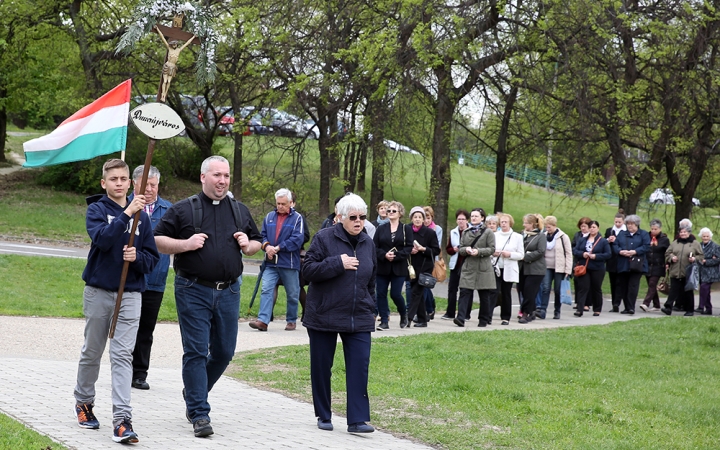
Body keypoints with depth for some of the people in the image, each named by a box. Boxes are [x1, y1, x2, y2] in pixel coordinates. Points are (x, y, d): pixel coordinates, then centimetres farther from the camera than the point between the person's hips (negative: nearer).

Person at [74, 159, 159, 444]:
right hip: (98, 292, -1)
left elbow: (153, 258, 8)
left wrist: (137, 257, -13)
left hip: (130, 294, 1)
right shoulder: (96, 209, -1)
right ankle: (83, 402, 33)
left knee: (123, 354, -7)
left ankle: (122, 419, -11)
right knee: (92, 352, 12)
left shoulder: (141, 215, 7)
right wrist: (127, 213, -25)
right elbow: (102, 239, -21)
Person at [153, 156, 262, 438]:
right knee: (196, 352, -4)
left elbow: (257, 242, 23)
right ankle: (199, 414, 2)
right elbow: (157, 240, 1)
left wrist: (248, 246, 0)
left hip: (228, 291, 4)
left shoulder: (240, 211, 13)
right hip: (193, 290, -4)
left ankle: (193, 394, 33)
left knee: (224, 351, 9)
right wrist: (186, 244, -14)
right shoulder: (183, 209, 0)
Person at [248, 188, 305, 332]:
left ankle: (291, 320, 20)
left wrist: (278, 248, -15)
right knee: (266, 290, -8)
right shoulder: (269, 217, 11)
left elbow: (298, 239, -12)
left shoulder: (297, 218, -2)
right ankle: (263, 321, -13)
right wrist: (266, 246, -11)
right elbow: (262, 235, 12)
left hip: (289, 263, -3)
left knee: (292, 293, 7)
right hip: (270, 263, 3)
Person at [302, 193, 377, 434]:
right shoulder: (324, 238, -5)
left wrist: (371, 309, 19)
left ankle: (357, 419, -4)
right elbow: (307, 269, -11)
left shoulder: (368, 243, 9)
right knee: (321, 368, 7)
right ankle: (324, 416, 21)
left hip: (358, 319, 3)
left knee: (359, 367, -6)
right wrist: (338, 263, -19)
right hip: (324, 315, -3)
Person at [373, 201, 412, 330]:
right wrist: (384, 255, -16)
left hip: (399, 267, -2)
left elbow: (409, 248, -5)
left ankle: (404, 314, 23)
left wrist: (396, 256, -17)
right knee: (381, 294, 0)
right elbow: (374, 247, 2)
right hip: (382, 266, 2)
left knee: (395, 294, -5)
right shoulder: (381, 228, 7)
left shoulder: (406, 230, 2)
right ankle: (384, 321, 6)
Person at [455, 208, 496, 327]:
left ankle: (484, 319, 17)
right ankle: (460, 318, -16)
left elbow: (492, 249, -5)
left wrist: (478, 251, -18)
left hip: (483, 268, -3)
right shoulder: (466, 233, 13)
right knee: (464, 293, -9)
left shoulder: (488, 232, 0)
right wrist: (466, 249, -10)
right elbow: (460, 249, 13)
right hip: (468, 267, 3)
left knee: (484, 295, 6)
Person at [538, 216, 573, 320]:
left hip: (559, 268, -3)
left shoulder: (563, 237, -4)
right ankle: (542, 310, -15)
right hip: (547, 267, 3)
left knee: (558, 290, 3)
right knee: (545, 288, -10)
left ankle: (557, 311, 14)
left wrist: (568, 270, -9)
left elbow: (569, 254, -4)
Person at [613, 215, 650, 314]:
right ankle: (626, 307, 14)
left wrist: (635, 252, -16)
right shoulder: (621, 234, 17)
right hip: (623, 265, 4)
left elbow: (646, 247, -5)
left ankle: (631, 307, -11)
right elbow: (615, 246, 7)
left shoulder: (643, 234, 6)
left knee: (633, 286, -11)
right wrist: (621, 251, -13)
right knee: (623, 286, 5)